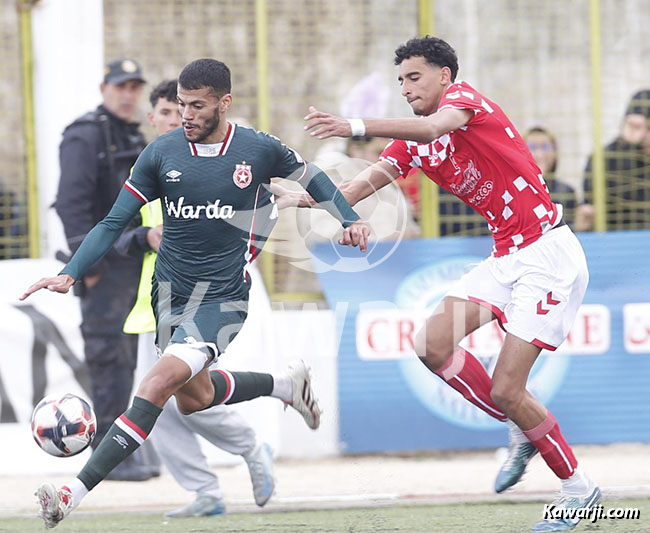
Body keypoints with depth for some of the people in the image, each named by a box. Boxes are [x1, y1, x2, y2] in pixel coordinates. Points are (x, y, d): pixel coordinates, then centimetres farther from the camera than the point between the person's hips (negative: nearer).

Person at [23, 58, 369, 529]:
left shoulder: (259, 149, -7)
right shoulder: (162, 152, -5)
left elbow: (310, 177, 15)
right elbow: (115, 222, 0)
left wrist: (350, 219, 4)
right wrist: (70, 274, -11)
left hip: (222, 297, -5)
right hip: (171, 291, 5)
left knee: (161, 381, -23)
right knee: (194, 398, 18)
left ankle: (76, 493, -28)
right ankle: (286, 385, 45)